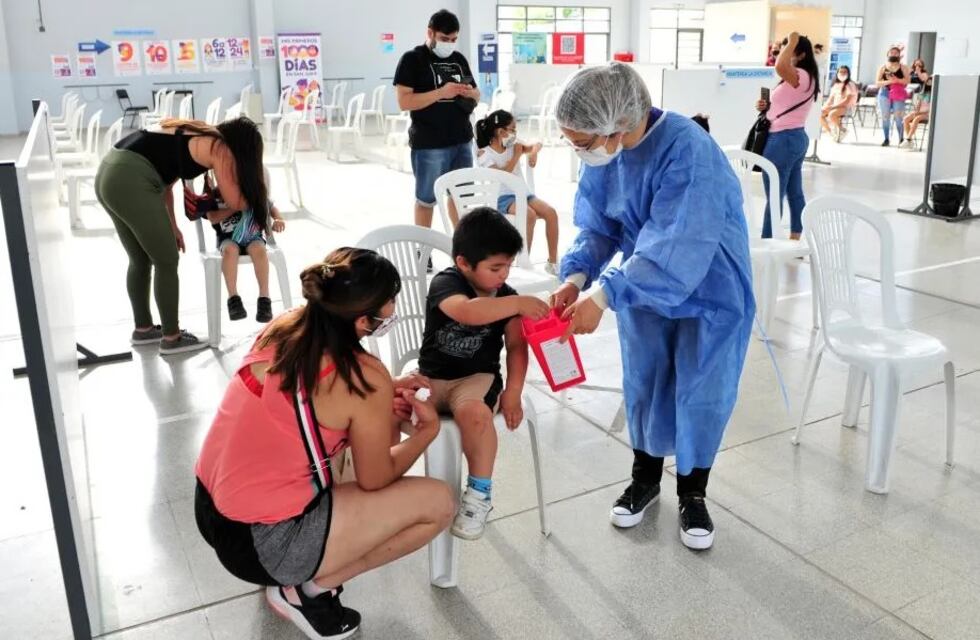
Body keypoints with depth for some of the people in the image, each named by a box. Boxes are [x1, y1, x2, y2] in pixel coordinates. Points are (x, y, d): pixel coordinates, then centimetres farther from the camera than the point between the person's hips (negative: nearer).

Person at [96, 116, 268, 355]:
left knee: (141, 261, 21)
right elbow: (236, 203, 5)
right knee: (167, 263, 5)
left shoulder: (196, 134, 23)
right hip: (131, 182, -9)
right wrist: (257, 197, 25)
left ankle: (143, 329, 35)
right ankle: (171, 338, 16)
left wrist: (171, 227, 22)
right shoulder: (220, 150, -1)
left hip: (109, 173, 9)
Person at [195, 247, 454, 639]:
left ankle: (302, 570, 20)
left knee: (377, 426, 18)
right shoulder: (366, 378, -21)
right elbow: (375, 480, -6)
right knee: (437, 502, -1)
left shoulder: (285, 325, -1)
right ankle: (308, 590, 6)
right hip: (260, 544, -8)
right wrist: (428, 429, 6)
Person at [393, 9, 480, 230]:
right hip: (428, 145, -6)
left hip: (462, 141, 6)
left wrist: (470, 92, -4)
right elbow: (404, 102, -14)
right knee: (426, 199, 3)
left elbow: (476, 95, 20)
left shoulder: (459, 59, 13)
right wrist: (441, 92, -21)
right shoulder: (412, 59, -5)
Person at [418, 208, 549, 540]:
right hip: (431, 375, 0)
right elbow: (466, 311, -35)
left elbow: (516, 346, 2)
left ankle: (479, 495, -16)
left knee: (474, 412, -35)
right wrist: (519, 304, -39)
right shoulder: (445, 283, -13)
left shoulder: (507, 297, 0)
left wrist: (512, 392, -9)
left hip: (477, 377, 1)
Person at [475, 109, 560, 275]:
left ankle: (552, 261, -8)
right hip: (501, 198, -6)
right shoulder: (484, 154, -3)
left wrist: (533, 151, -5)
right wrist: (516, 156, -8)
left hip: (521, 193, 6)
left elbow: (537, 144, 18)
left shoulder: (513, 146, 12)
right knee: (530, 214, -33)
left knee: (550, 212, -18)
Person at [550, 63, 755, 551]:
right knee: (643, 384, 12)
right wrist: (576, 277, -22)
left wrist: (604, 296, -38)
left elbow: (674, 249, -37)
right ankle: (646, 477, 34)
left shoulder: (686, 149, -33)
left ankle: (692, 494, 25)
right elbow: (596, 226, -5)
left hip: (710, 290, -5)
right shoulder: (602, 153, -13)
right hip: (642, 288, 5)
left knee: (702, 393, 4)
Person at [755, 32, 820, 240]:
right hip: (796, 137, 11)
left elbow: (779, 67, -39)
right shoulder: (800, 79, 16)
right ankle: (795, 239, 22)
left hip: (784, 139, -11)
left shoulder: (801, 76, -17)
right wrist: (767, 106, 7)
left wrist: (792, 42, -22)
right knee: (795, 192, 15)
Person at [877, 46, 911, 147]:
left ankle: (901, 139, 2)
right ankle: (886, 139, 11)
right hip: (885, 94, 2)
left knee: (898, 118, -7)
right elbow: (878, 83, 1)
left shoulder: (903, 68, 5)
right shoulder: (883, 67, 7)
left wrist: (897, 80, -19)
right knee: (885, 117, 3)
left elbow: (907, 80, -4)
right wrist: (888, 81, -15)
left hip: (898, 95, -2)